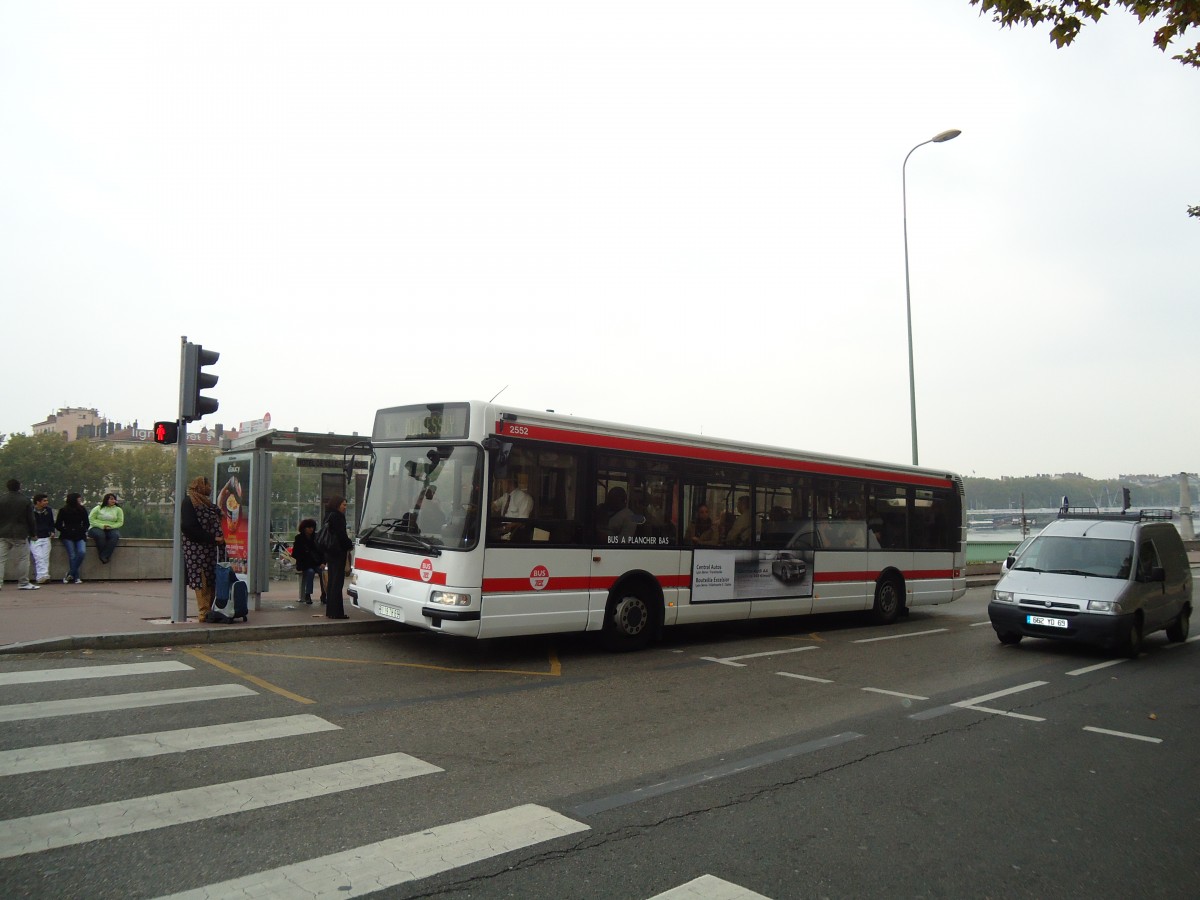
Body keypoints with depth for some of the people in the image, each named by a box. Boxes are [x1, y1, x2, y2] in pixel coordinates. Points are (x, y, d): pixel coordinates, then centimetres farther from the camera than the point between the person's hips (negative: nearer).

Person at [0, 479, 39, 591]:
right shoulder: (25, 500, -3)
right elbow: (30, 519, -1)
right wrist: (33, 533, 7)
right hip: (20, 535, -3)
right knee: (22, 559, 3)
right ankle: (23, 583, 4)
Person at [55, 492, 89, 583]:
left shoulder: (82, 510, 9)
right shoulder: (63, 511, 2)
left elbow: (86, 524, 15)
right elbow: (57, 525, 6)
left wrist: (83, 531, -1)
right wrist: (66, 531, -6)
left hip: (80, 536, 2)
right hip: (67, 537, -2)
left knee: (82, 552, -22)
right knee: (72, 556, -16)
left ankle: (70, 574, -11)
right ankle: (76, 577, -11)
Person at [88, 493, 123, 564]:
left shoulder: (118, 509, 11)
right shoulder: (98, 508, 6)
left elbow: (120, 522, 6)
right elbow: (91, 519, -2)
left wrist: (111, 526, -14)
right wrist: (102, 526, -16)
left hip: (111, 529, 2)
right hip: (97, 528, -2)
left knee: (116, 535, -34)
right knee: (100, 535, -38)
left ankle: (104, 556, -31)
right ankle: (105, 555, -26)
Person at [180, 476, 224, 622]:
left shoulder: (206, 502, 19)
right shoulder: (189, 502, -6)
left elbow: (215, 523, 26)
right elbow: (188, 528, -15)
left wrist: (220, 537, 7)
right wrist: (212, 539, -15)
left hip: (210, 549, 8)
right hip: (197, 549, -8)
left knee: (212, 581, 7)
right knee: (202, 582, -6)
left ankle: (210, 610, 12)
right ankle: (204, 613, -3)